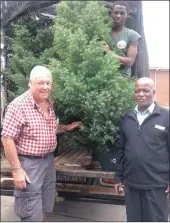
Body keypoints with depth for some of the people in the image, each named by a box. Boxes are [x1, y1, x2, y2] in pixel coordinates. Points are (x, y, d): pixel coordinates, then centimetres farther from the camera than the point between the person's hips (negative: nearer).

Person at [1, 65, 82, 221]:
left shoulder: (49, 104, 6)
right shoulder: (19, 105, -18)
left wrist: (66, 128, 12)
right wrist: (16, 169, -20)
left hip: (48, 160, 8)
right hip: (29, 163, -7)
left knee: (45, 208, 20)